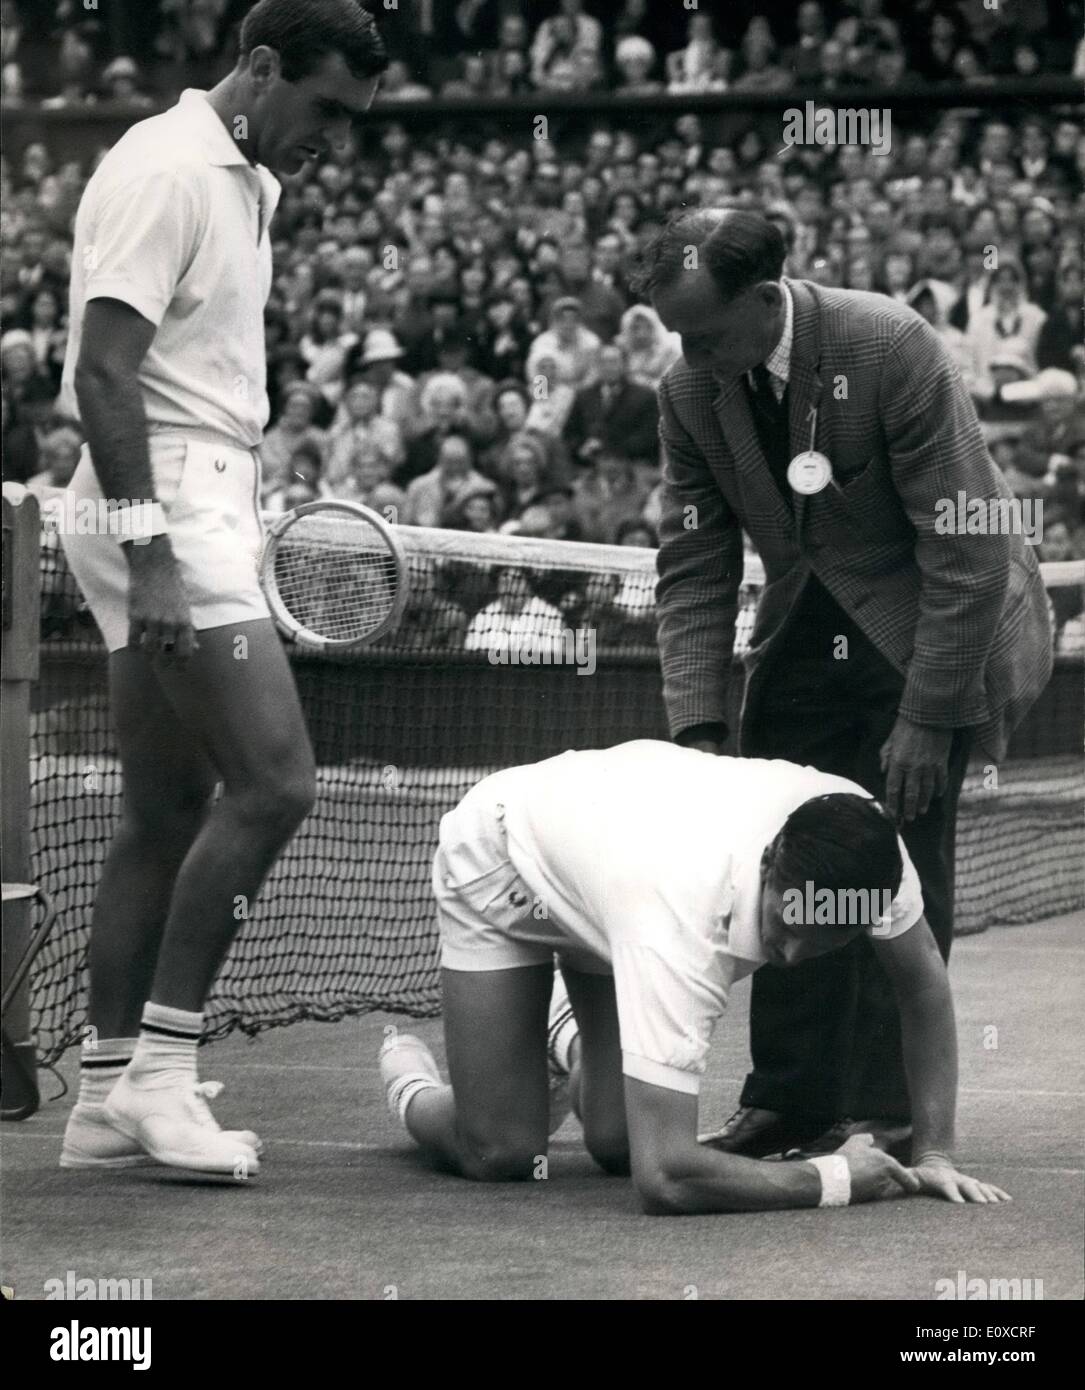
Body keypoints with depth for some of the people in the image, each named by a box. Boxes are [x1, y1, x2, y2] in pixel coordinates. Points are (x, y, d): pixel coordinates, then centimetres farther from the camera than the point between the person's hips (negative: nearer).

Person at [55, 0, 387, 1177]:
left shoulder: (241, 182, 17)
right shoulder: (166, 172, -12)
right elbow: (102, 373, -18)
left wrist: (233, 532, 15)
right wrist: (147, 550, -24)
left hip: (197, 512, 10)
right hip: (166, 514, -10)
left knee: (166, 814, 8)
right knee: (272, 780, -14)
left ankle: (107, 1096, 11)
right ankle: (159, 1067, -9)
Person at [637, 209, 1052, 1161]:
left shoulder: (893, 350, -25)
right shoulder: (691, 393, -9)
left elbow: (967, 555, -22)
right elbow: (693, 569, -3)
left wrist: (925, 719, -22)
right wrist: (698, 731, -14)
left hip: (928, 629, -6)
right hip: (808, 639, 6)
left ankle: (884, 1114, -4)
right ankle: (789, 1100, 11)